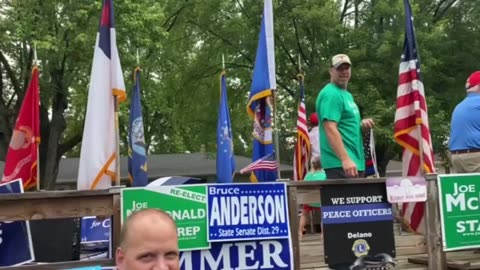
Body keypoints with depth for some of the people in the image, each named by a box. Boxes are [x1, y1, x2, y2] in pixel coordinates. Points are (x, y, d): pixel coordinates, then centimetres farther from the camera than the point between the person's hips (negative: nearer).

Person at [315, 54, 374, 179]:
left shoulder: (347, 94, 19)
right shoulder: (331, 94, -12)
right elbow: (330, 129, -22)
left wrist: (361, 125, 5)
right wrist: (345, 159, -29)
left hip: (355, 162, 10)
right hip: (339, 164, -10)